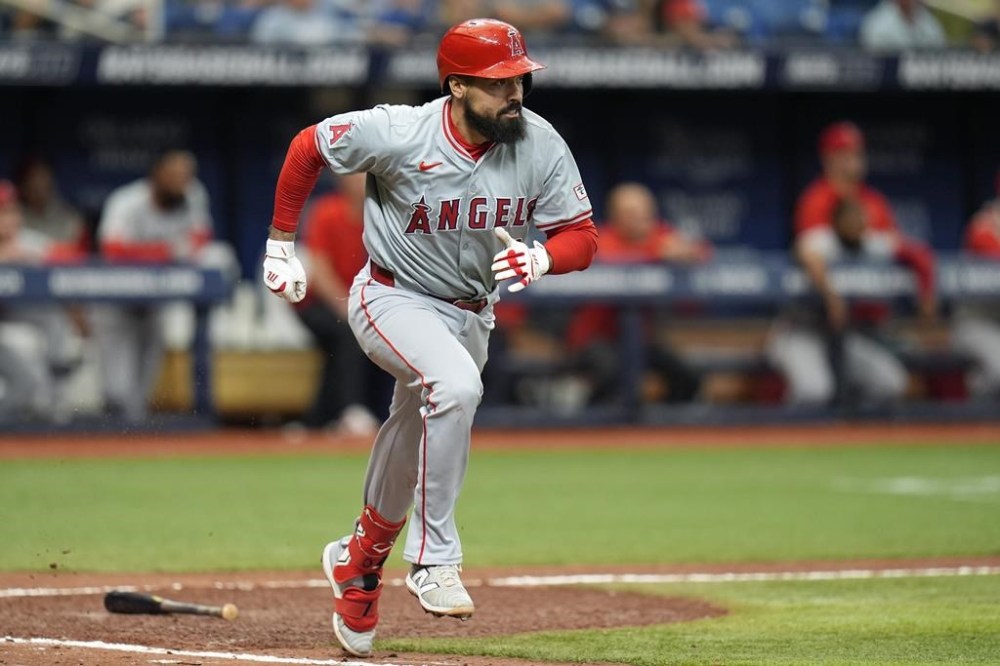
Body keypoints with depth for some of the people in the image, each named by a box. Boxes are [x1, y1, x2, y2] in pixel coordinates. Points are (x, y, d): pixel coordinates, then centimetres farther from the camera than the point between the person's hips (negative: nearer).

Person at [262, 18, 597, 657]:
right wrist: (280, 244, -3)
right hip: (394, 299, -5)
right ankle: (434, 558, -27)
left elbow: (583, 238, -11)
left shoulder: (541, 146, -16)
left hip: (470, 312, 5)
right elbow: (308, 147, -7)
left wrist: (539, 258, -34)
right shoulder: (398, 134, -23)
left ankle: (358, 565, 44)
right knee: (456, 384, -34)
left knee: (415, 453, 17)